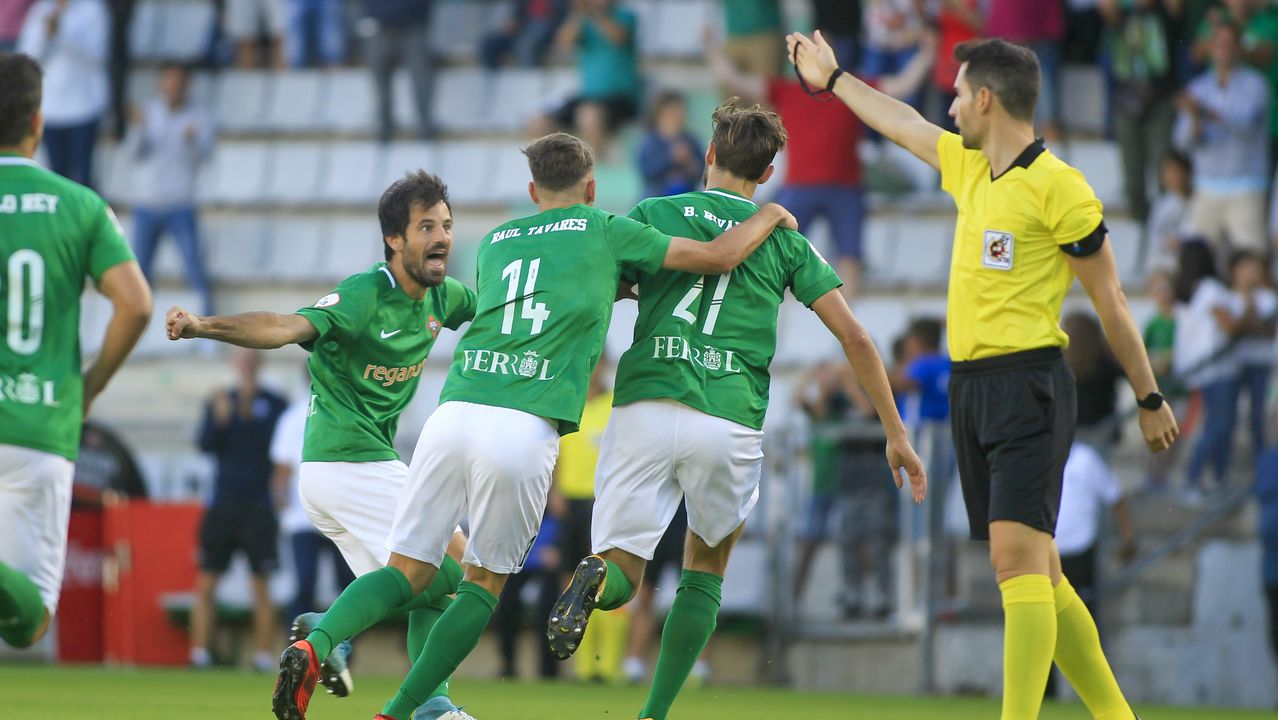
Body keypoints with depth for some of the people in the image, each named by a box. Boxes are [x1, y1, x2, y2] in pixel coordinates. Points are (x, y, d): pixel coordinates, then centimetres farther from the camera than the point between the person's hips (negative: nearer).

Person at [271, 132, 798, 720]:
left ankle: (315, 645, -22)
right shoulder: (604, 233, 14)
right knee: (484, 582, 12)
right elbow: (719, 256, 18)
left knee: (408, 571, 6)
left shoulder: (494, 242, 26)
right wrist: (770, 217, 36)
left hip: (455, 410, 3)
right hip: (526, 429, -3)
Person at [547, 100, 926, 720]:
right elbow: (854, 339, 9)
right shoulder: (784, 240, 14)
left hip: (644, 408, -1)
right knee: (706, 565, 24)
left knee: (623, 570, 5)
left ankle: (597, 578, -34)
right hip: (731, 422, 1)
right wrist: (896, 435, 14)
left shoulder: (652, 215, 12)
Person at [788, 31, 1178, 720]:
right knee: (1037, 575, 9)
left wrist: (1149, 398, -1)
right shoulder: (969, 167, 14)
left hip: (1027, 385, -8)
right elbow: (904, 124, 33)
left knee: (1018, 560, -18)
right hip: (969, 386, 8)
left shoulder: (1058, 186, -10)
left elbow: (1110, 301, -5)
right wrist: (833, 79, 46)